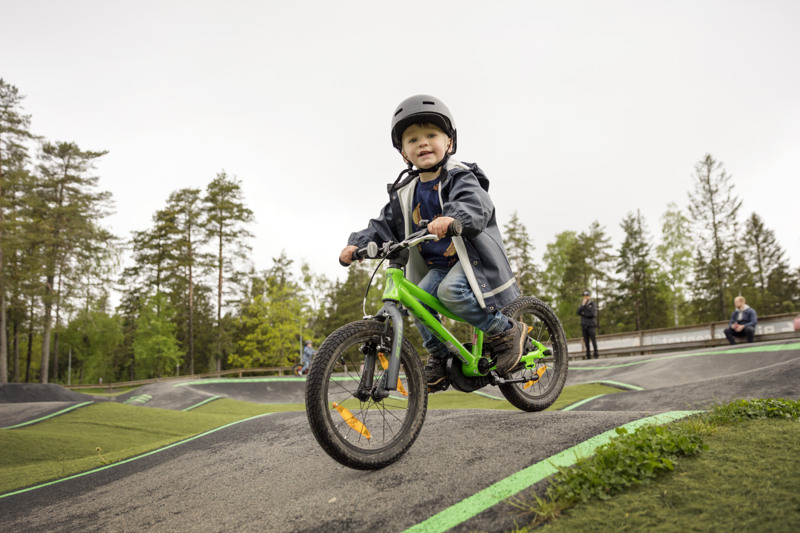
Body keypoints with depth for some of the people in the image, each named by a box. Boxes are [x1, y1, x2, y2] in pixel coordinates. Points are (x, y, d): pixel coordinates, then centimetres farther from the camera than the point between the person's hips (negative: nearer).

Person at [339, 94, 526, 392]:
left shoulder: (459, 176, -9)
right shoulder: (405, 193, 8)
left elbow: (476, 205, -30)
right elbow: (384, 224, 9)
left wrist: (452, 216, -52)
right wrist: (357, 244, -8)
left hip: (472, 257, -6)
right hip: (437, 265, 6)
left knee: (451, 290, -31)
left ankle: (506, 332, -11)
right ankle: (439, 357, 4)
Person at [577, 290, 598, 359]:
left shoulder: (593, 304, 1)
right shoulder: (582, 304, 16)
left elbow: (593, 314, -11)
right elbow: (578, 312, 2)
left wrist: (583, 314, -2)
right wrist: (583, 305, -7)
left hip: (591, 325, -4)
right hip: (584, 325, 4)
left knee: (593, 340, -6)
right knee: (586, 341, 3)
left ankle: (596, 355, -1)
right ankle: (588, 356, 7)